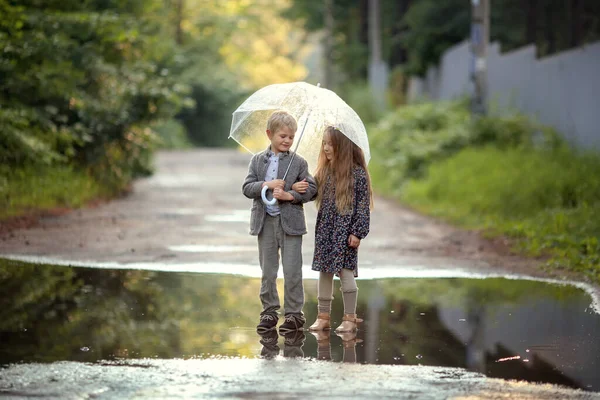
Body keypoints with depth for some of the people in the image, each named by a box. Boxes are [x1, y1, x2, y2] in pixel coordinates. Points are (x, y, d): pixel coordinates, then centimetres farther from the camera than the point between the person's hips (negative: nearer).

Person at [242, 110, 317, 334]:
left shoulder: (298, 162, 0)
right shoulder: (258, 161, 6)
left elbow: (311, 189, -5)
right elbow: (247, 188, -1)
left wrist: (289, 195, -17)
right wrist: (267, 185, -17)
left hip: (290, 222, -2)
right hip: (265, 222, 2)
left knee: (292, 272, -1)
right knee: (267, 271, 9)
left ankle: (294, 314, 6)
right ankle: (269, 312, 18)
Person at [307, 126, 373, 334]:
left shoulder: (357, 173, -8)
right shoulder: (324, 171, 8)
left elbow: (363, 205, -8)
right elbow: (316, 194, 11)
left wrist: (357, 232, -12)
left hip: (345, 231, -5)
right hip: (325, 230, 5)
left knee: (345, 271, -3)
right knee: (324, 271, 8)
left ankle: (350, 317, 9)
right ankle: (323, 315, 17)